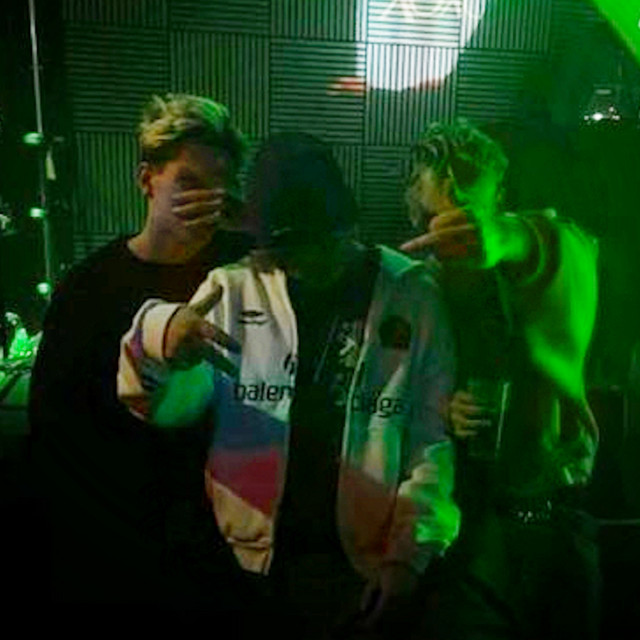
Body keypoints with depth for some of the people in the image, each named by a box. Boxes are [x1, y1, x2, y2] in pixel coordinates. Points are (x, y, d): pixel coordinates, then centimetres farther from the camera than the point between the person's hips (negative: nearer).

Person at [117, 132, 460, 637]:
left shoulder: (412, 295, -5)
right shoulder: (234, 288, -2)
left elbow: (434, 436, -3)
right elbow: (174, 406, -10)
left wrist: (409, 553, -8)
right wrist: (158, 337, -30)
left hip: (366, 568, -1)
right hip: (252, 562, 2)